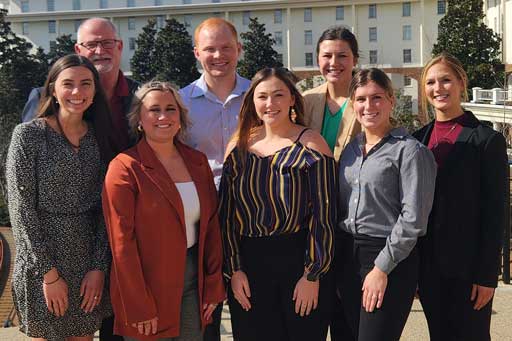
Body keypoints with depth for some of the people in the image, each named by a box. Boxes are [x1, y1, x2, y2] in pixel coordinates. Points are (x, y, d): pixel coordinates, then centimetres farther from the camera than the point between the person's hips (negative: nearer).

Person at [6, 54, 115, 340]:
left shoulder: (100, 138, 5)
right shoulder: (28, 135, -8)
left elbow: (104, 209, 4)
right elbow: (21, 208, -11)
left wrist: (99, 267, -3)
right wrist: (49, 272, -13)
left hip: (90, 264, 4)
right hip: (41, 265, -3)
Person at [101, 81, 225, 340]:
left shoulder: (198, 162, 5)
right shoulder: (124, 168, -11)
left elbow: (211, 225, 7)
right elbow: (122, 244, -13)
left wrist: (213, 287, 4)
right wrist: (140, 309, -13)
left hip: (193, 283, 5)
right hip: (148, 286, -4)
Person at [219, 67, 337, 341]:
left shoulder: (311, 145, -6)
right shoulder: (238, 147, 4)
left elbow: (323, 215, -8)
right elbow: (226, 213, 5)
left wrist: (312, 275, -10)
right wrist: (233, 269, -1)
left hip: (298, 259, -2)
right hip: (248, 262, 3)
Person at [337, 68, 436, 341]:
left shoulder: (409, 150, -8)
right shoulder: (350, 149, 11)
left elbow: (413, 217, -14)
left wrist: (382, 267, -15)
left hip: (391, 259, -6)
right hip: (348, 256, 6)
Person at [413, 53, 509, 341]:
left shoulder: (488, 140, -7)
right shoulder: (418, 140, 7)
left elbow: (497, 212, -9)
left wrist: (488, 276, -12)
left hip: (468, 267, -4)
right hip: (429, 266, 5)